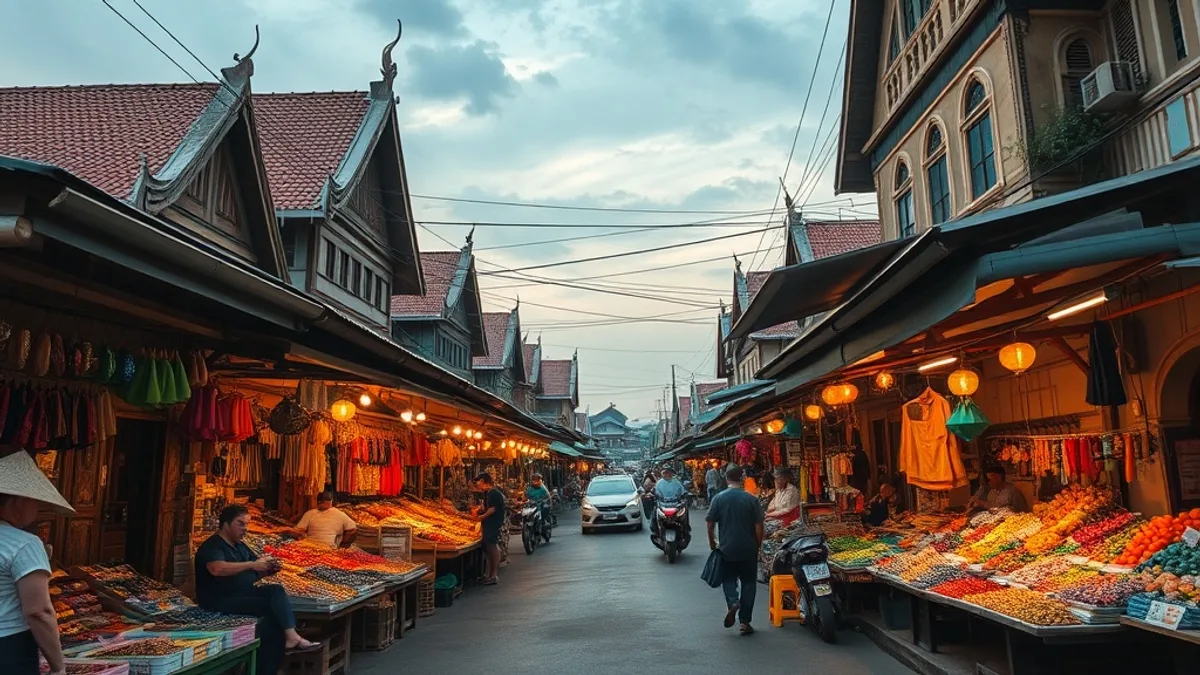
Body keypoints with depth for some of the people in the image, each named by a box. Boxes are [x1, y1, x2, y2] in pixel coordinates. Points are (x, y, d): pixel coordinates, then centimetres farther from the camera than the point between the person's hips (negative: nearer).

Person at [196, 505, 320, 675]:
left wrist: (270, 568, -3)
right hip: (221, 600, -7)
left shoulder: (240, 546, 19)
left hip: (245, 594, 7)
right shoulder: (212, 546, -7)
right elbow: (217, 569, -29)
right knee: (272, 606, -23)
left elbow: (256, 573, 20)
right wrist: (252, 564, -27)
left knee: (276, 591, -20)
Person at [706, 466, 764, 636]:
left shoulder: (719, 498, -5)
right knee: (749, 583, 11)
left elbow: (710, 524, -3)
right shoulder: (751, 499, -6)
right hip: (748, 550, 0)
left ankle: (732, 602, -13)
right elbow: (758, 526, -6)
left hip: (727, 548, 0)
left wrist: (712, 543, 12)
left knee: (729, 579, 16)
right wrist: (758, 546, 8)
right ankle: (744, 621, 10)